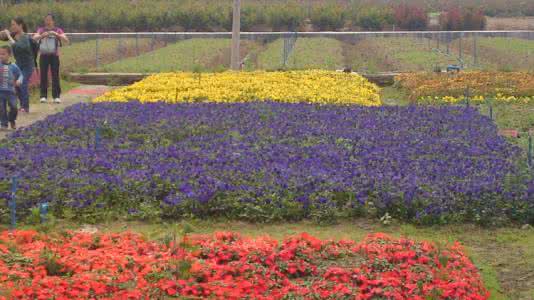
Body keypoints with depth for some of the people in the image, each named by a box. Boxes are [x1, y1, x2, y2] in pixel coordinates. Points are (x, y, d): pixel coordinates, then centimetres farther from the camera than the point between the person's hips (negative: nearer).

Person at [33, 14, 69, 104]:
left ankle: (56, 96, -1)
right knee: (43, 76, -1)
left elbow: (66, 40, -9)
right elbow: (34, 38, -9)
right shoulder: (41, 30, 7)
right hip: (43, 55, 1)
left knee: (55, 76, -3)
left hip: (54, 55, -1)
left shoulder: (58, 30, 4)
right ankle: (43, 96, 3)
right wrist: (42, 35, -28)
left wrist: (56, 34, -24)